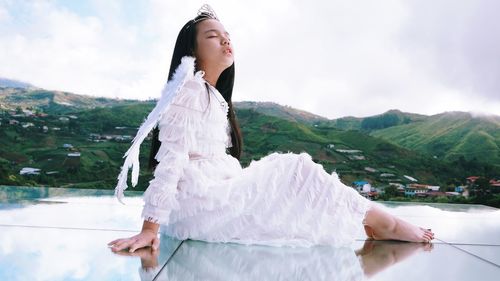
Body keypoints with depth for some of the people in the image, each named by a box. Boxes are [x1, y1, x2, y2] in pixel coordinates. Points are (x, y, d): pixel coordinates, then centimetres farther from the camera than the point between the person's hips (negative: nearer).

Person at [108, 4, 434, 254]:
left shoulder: (215, 97, 17)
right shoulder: (188, 88, -11)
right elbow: (171, 159, -19)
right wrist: (150, 228, -20)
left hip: (219, 193, 9)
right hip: (198, 201, -9)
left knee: (289, 172, 5)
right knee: (297, 171, -9)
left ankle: (370, 220, 4)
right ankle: (385, 224, 3)